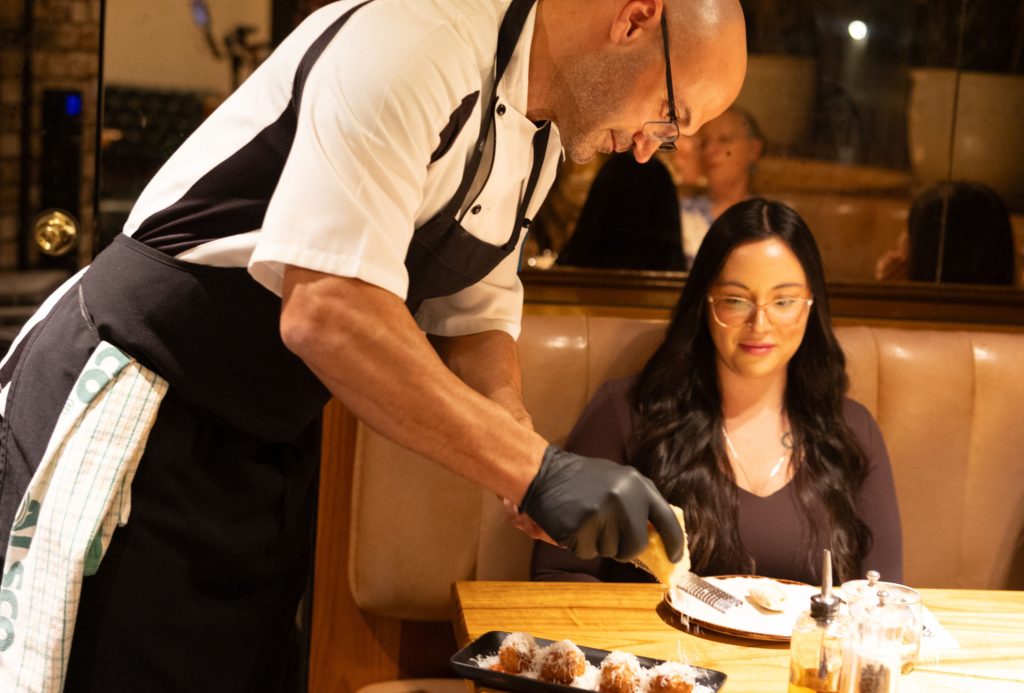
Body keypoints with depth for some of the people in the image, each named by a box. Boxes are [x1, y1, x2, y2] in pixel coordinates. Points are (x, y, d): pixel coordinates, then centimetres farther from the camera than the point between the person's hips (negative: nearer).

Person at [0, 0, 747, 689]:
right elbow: (323, 315, -32)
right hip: (127, 416, -9)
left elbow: (474, 318, 11)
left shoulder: (537, 138, 7)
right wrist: (537, 470, -31)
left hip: (271, 445, 9)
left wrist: (525, 455, -8)